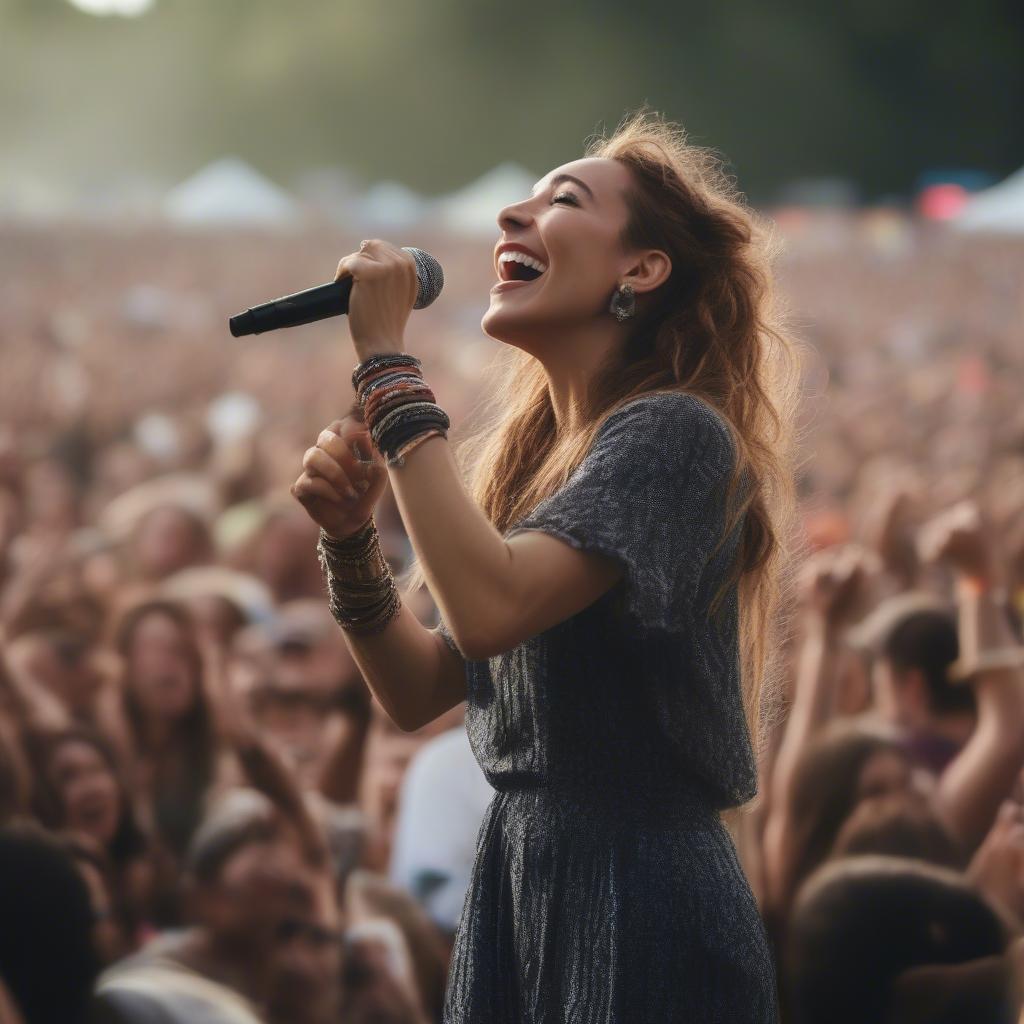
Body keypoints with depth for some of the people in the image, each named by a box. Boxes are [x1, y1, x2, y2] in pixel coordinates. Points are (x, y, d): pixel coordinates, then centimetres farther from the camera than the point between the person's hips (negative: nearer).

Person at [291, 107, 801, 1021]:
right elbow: (419, 691, 14)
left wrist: (387, 363, -21)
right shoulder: (534, 454, 11)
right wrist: (350, 535, -3)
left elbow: (489, 610, -28)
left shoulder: (672, 434, -14)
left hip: (643, 910, -7)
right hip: (515, 881, 8)